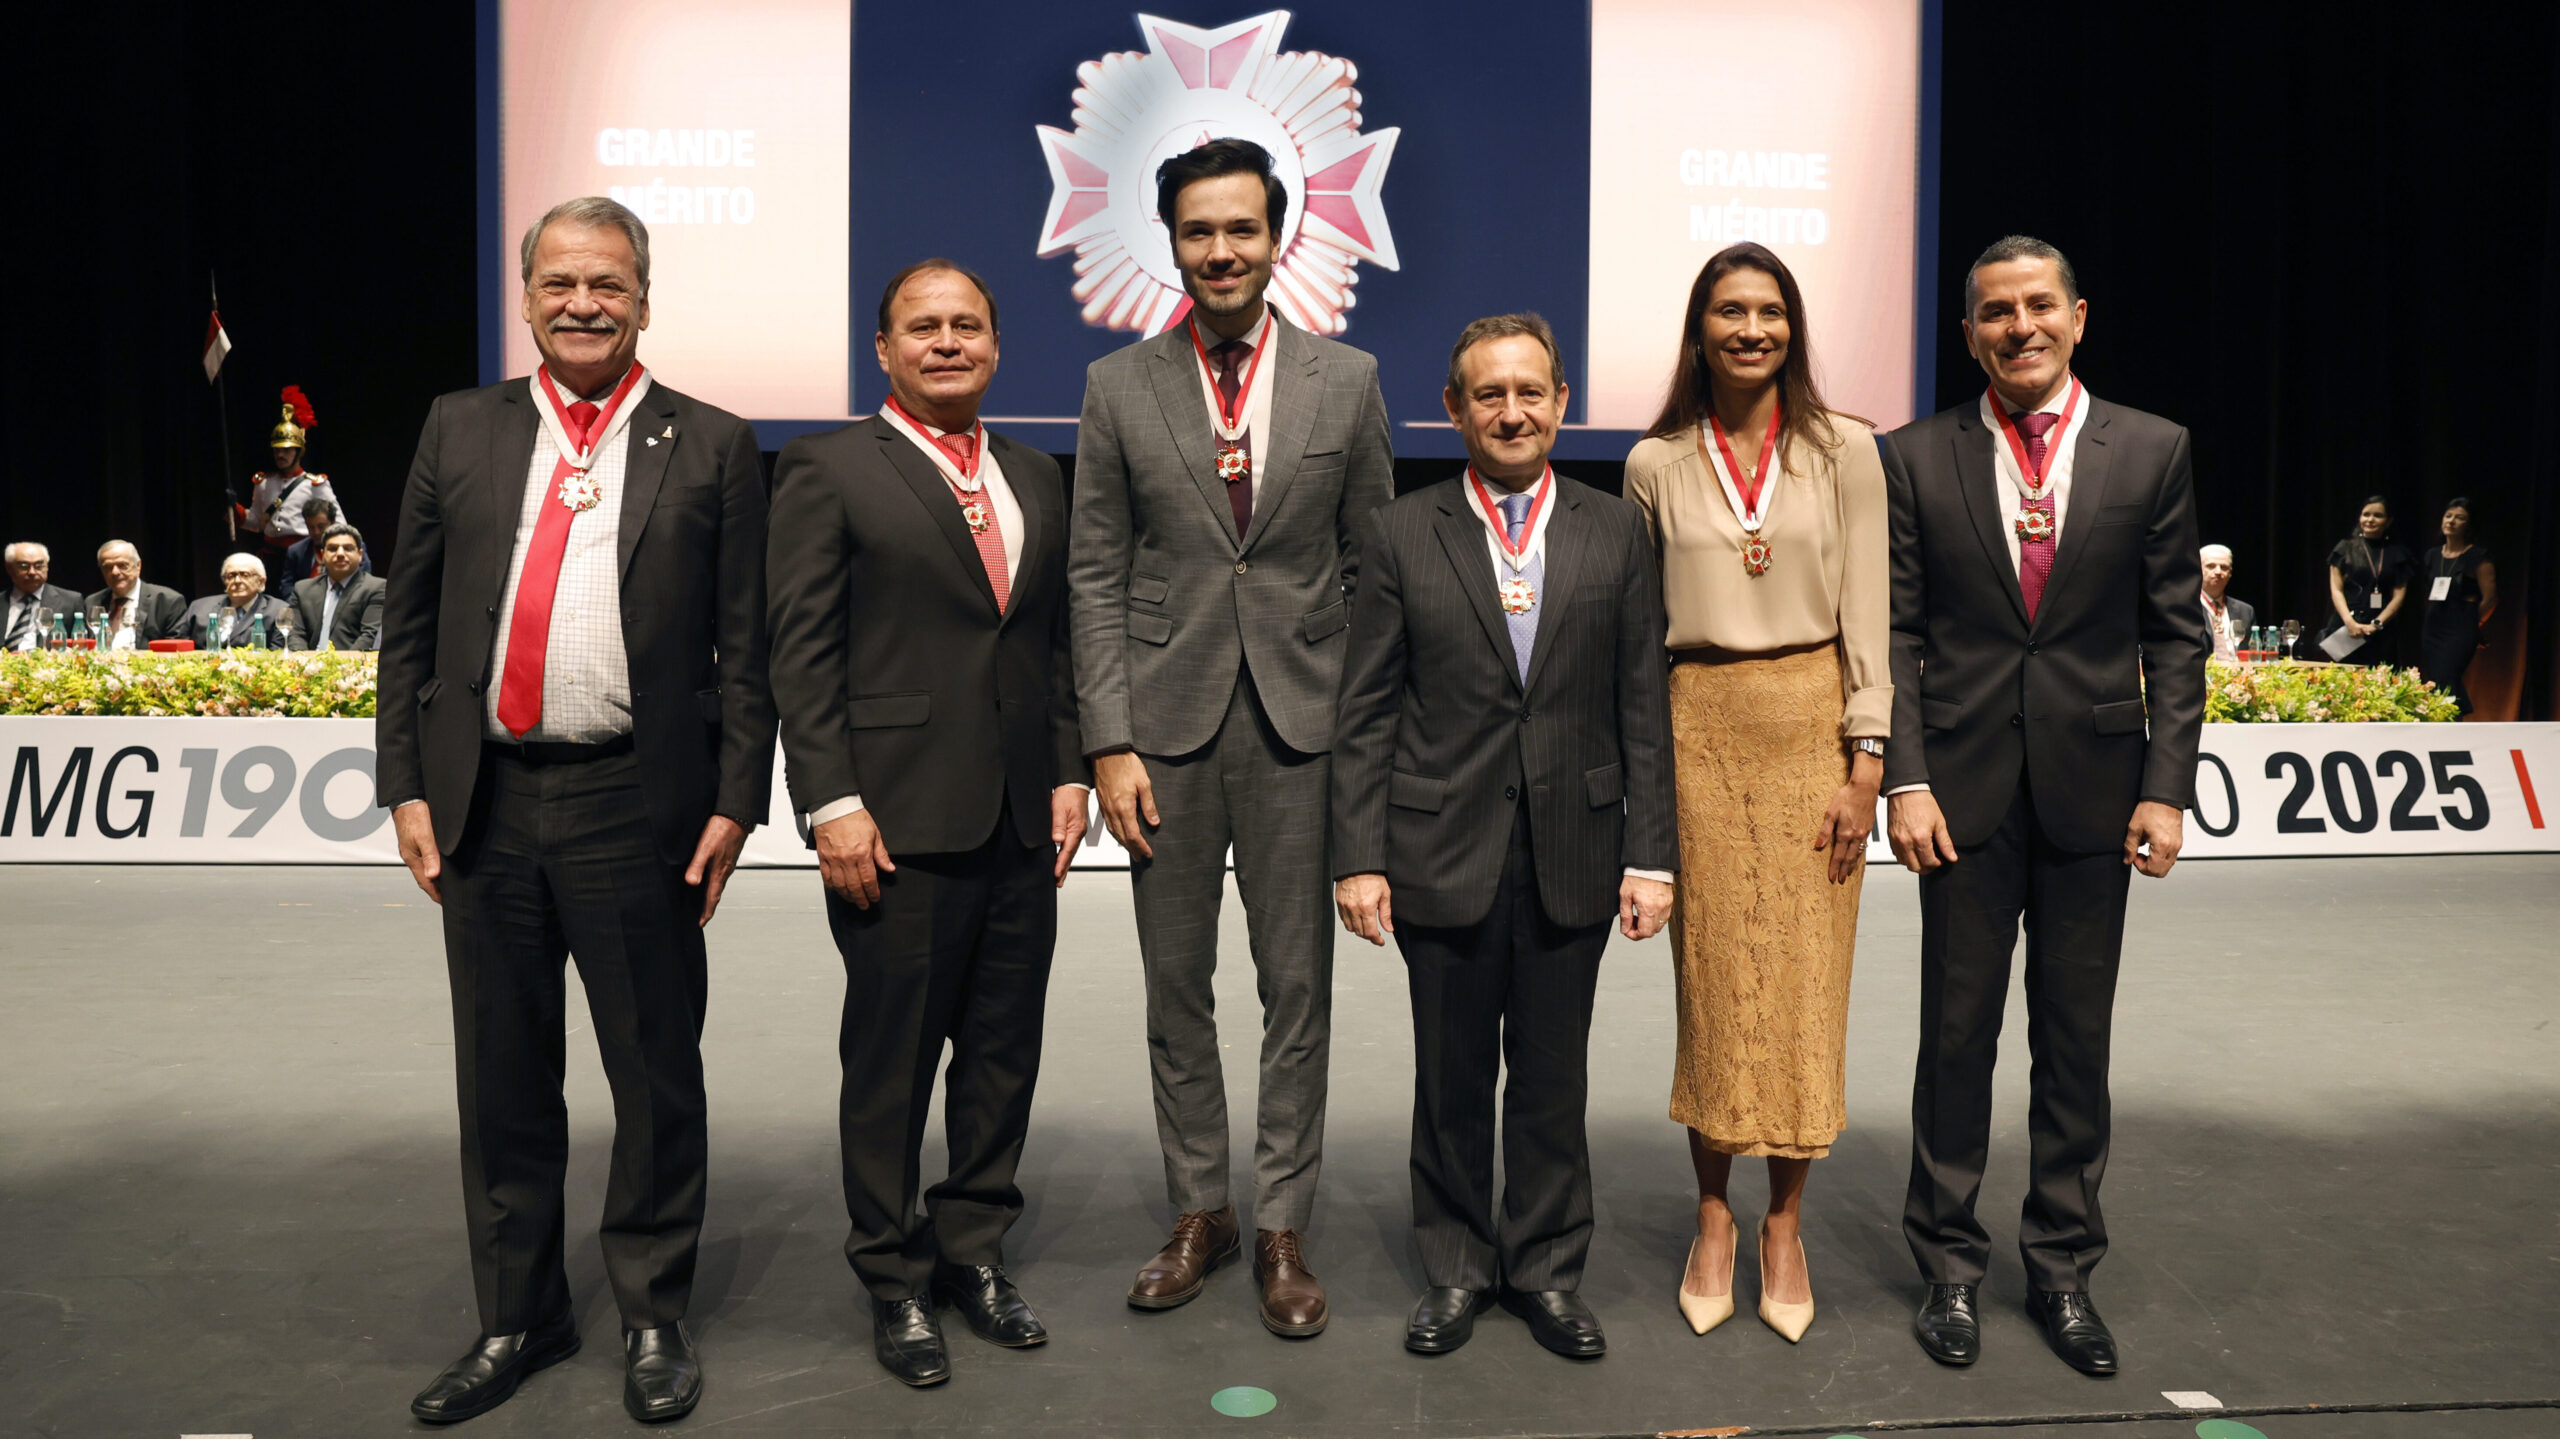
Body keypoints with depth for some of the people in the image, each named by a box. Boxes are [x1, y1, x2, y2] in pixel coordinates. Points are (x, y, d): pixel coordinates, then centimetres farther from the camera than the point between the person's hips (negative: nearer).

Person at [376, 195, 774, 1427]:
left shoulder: (712, 447, 2)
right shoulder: (460, 431, 10)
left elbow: (745, 645, -1)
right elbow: (409, 622, 9)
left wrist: (736, 802, -7)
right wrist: (406, 786, 3)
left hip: (637, 808, -3)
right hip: (484, 805, 3)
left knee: (655, 1075, 7)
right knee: (502, 1080, 14)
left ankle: (654, 1317, 26)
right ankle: (518, 1318, 31)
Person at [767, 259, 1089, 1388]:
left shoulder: (1035, 479, 15)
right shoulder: (829, 470, -1)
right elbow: (802, 651, -7)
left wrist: (1069, 774, 8)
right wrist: (833, 805, -13)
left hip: (1022, 826, 5)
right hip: (899, 825, -5)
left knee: (1003, 1052, 12)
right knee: (891, 1061, 6)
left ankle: (973, 1251, 29)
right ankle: (894, 1278, 22)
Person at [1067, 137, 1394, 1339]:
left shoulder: (1346, 381, 4)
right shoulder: (1119, 386, 4)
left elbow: (1373, 570, 5)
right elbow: (1095, 576, 2)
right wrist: (1109, 743, -6)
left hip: (1301, 722, 0)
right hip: (1167, 722, 1)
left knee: (1298, 987, 6)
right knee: (1176, 985, 10)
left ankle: (1282, 1225, 20)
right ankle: (1199, 1208, 26)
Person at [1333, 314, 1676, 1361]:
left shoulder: (1615, 533, 4)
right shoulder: (1400, 535, 1)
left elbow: (1644, 709, 4)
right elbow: (1365, 714, -1)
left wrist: (1652, 853, -2)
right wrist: (1359, 857, -7)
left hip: (1574, 858, 1)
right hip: (1442, 858, -1)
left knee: (1554, 1078, 12)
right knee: (1451, 1078, 11)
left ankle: (1548, 1267, 30)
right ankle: (1455, 1267, 29)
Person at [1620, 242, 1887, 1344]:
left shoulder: (1844, 452, 3)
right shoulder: (1656, 464, 5)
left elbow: (1866, 615, 1)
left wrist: (1864, 764, -5)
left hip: (1811, 724, 0)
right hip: (1699, 728, 0)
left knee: (1805, 977, 3)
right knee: (1713, 974, 4)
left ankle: (1785, 1224, 18)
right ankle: (1713, 1220, 18)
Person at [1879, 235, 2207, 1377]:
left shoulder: (2152, 451, 5)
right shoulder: (1915, 459, 2)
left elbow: (2176, 634, 4)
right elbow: (1898, 632, 0)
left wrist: (2166, 786, -4)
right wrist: (1906, 779, -8)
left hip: (2094, 791, 1)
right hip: (1964, 791, -1)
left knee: (2076, 1039, 10)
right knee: (1957, 1032, 7)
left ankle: (2062, 1266, 26)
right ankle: (1950, 1264, 22)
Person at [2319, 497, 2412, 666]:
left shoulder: (2397, 553, 11)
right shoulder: (2346, 548, 8)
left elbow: (2399, 595, 5)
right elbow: (2336, 590, 2)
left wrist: (2377, 624, -9)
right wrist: (2350, 622, -11)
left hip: (2382, 633, 1)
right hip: (2347, 630, -1)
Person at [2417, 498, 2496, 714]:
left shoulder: (2478, 557, -5)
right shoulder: (2433, 555, 12)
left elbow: (2489, 599, -2)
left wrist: (2470, 622, 7)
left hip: (2460, 632, -6)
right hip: (2431, 629, 6)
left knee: (2444, 682, -16)